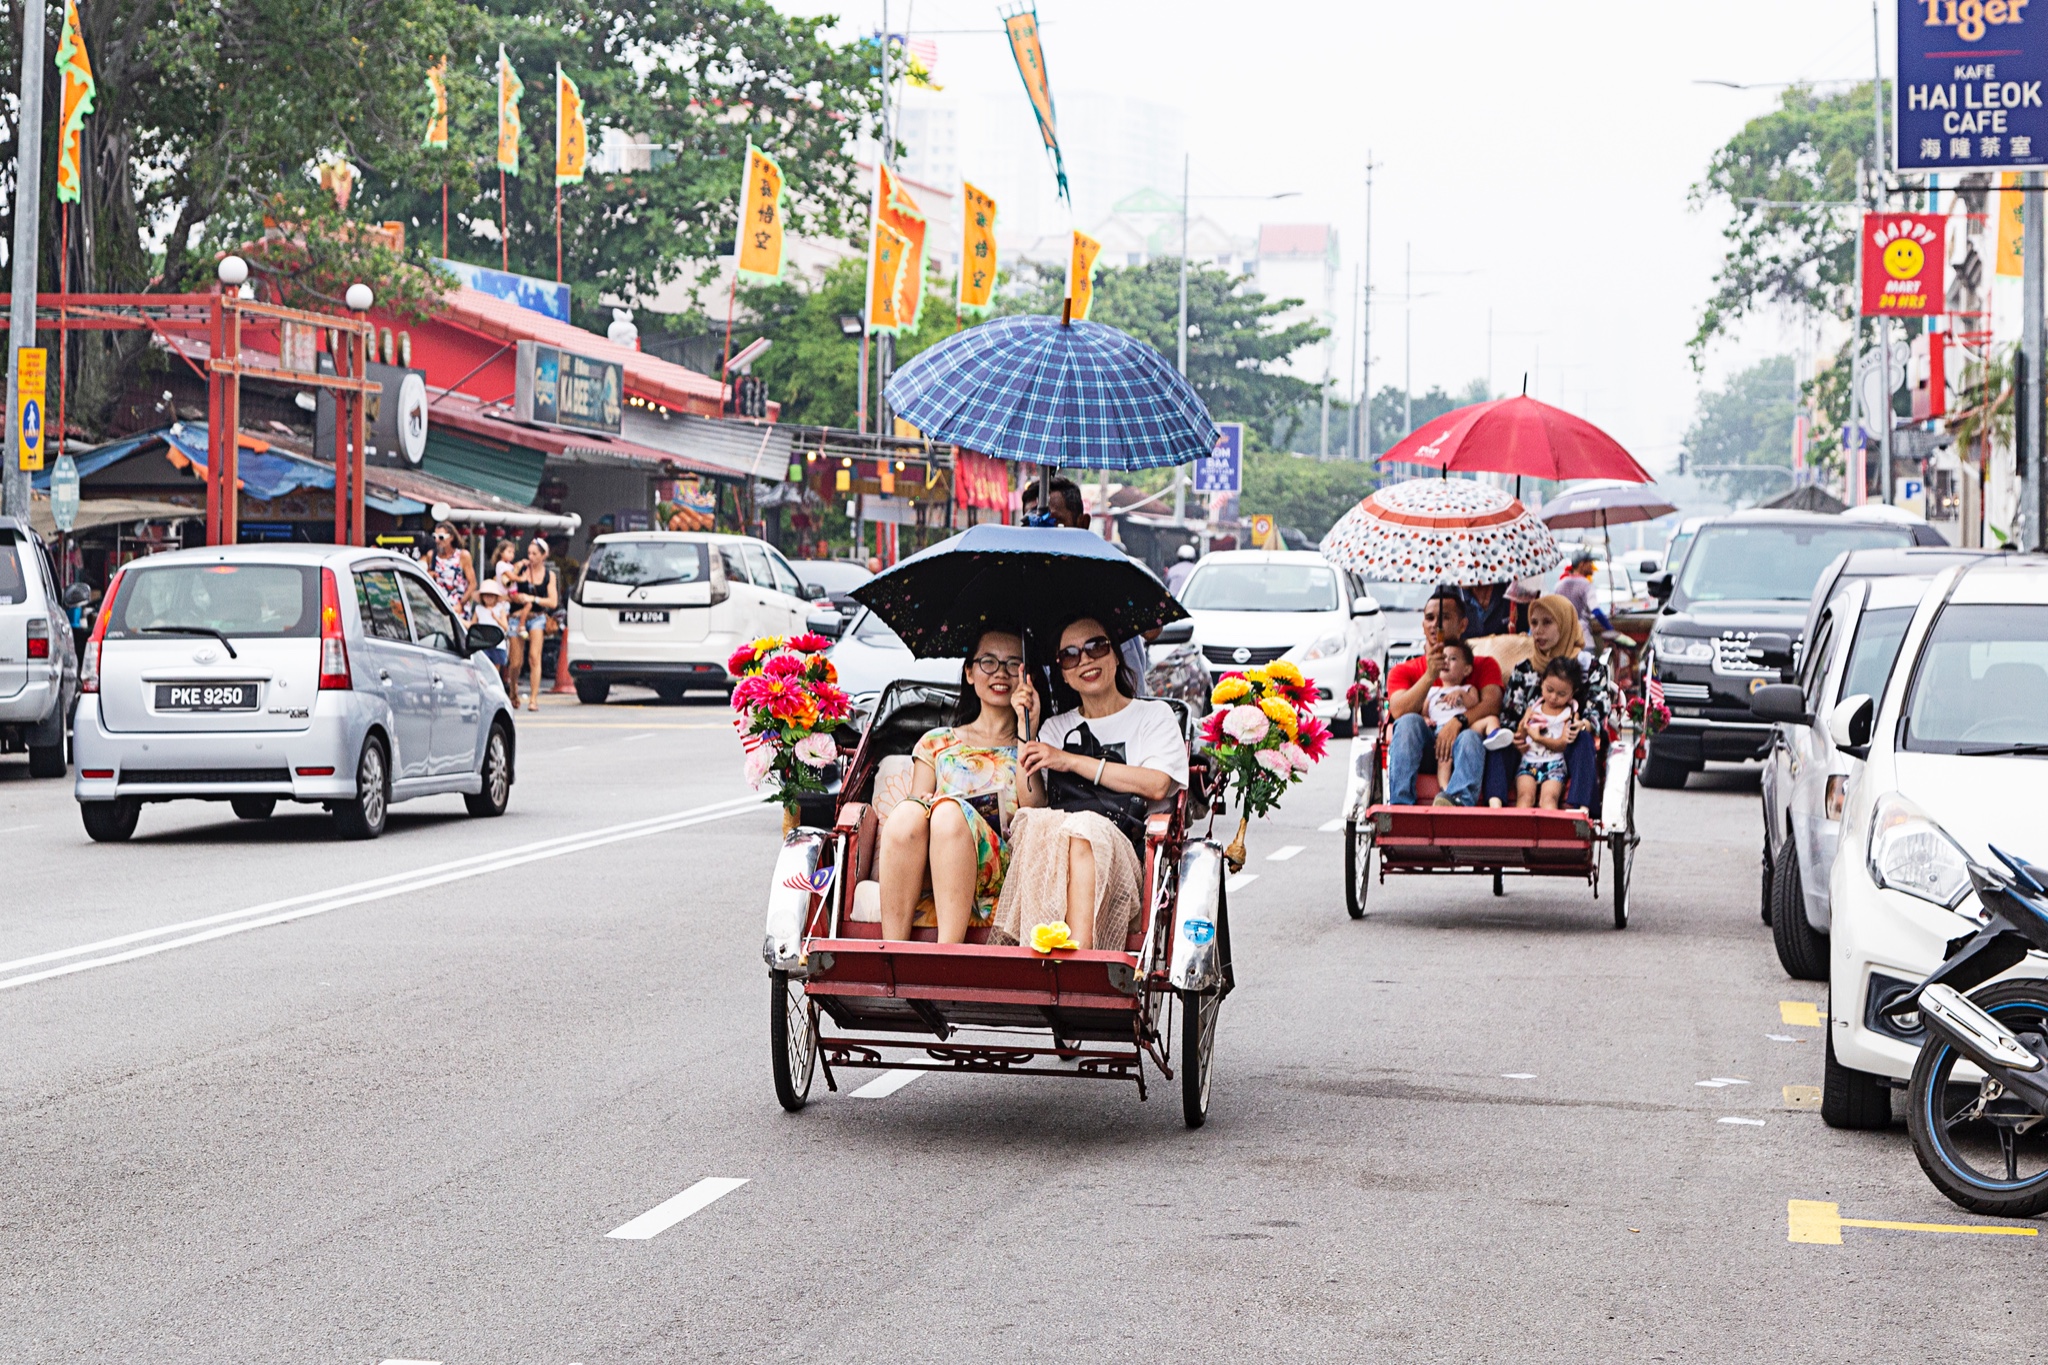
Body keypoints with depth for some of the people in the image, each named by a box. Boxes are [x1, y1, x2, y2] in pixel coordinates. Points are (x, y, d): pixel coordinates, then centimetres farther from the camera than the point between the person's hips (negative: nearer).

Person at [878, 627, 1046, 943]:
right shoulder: (937, 743, 26)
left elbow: (1035, 812, 0)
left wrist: (1026, 730, -1)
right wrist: (922, 808, -8)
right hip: (926, 880, 2)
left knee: (948, 810, -32)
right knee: (907, 813, -32)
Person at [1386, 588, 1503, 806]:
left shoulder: (1483, 666, 21)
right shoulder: (1404, 671, 21)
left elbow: (1492, 703, -2)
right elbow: (1399, 712, -1)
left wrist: (1458, 722, -22)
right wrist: (1430, 675, -14)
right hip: (1418, 752, 1)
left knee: (1470, 738, -34)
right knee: (1409, 722, -30)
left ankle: (1457, 801, -64)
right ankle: (1400, 804, -47)